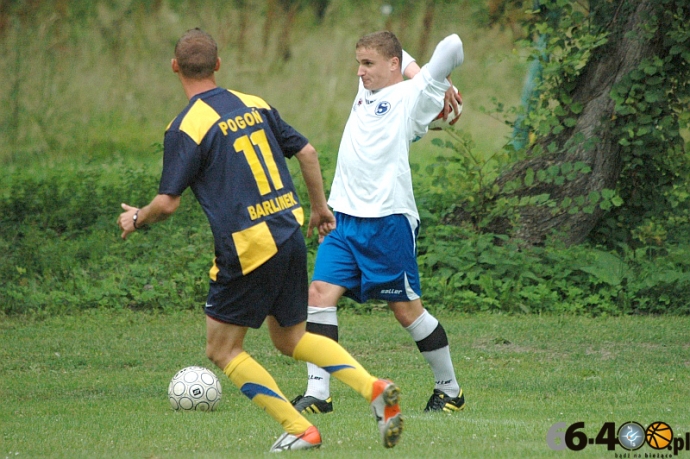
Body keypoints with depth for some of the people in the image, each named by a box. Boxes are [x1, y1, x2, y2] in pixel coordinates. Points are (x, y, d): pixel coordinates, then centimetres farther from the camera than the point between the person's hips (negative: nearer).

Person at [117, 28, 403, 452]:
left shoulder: (186, 128, -11)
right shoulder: (255, 106, 9)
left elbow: (168, 203, -11)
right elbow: (307, 152, 12)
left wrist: (136, 219, 10)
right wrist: (320, 207, 26)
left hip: (249, 250, -7)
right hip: (291, 237, 7)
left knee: (223, 350, 9)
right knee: (291, 338, 21)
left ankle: (299, 430, 3)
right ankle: (375, 389, 2)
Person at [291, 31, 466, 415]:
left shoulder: (412, 96, -4)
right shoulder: (367, 90, 17)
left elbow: (452, 46, -9)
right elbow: (401, 57, 32)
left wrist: (444, 85, 6)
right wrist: (414, 70, 18)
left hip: (388, 218, -7)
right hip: (345, 217, 7)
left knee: (406, 308, 1)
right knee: (321, 292, -7)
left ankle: (450, 390, 17)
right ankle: (318, 393, -6)